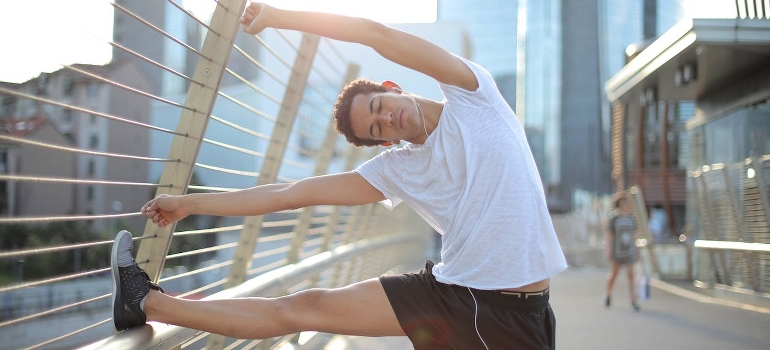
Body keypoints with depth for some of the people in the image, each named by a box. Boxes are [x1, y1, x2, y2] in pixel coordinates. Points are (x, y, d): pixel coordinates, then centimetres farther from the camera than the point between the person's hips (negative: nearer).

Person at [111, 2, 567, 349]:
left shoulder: (471, 95, 0)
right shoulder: (396, 171, 7)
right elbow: (292, 194, 9)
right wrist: (189, 203, 11)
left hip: (515, 312, -3)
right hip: (449, 290, 3)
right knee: (299, 309, 2)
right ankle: (151, 303, 13)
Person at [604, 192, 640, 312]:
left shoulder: (631, 219, 1)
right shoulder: (613, 219, -8)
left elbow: (634, 235, 8)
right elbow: (609, 236, -8)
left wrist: (635, 250, 9)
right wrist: (608, 251, -13)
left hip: (629, 252, 1)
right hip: (617, 252, -1)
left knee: (631, 275, -7)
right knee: (613, 274, 10)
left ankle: (634, 302, -9)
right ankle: (608, 295, 34)